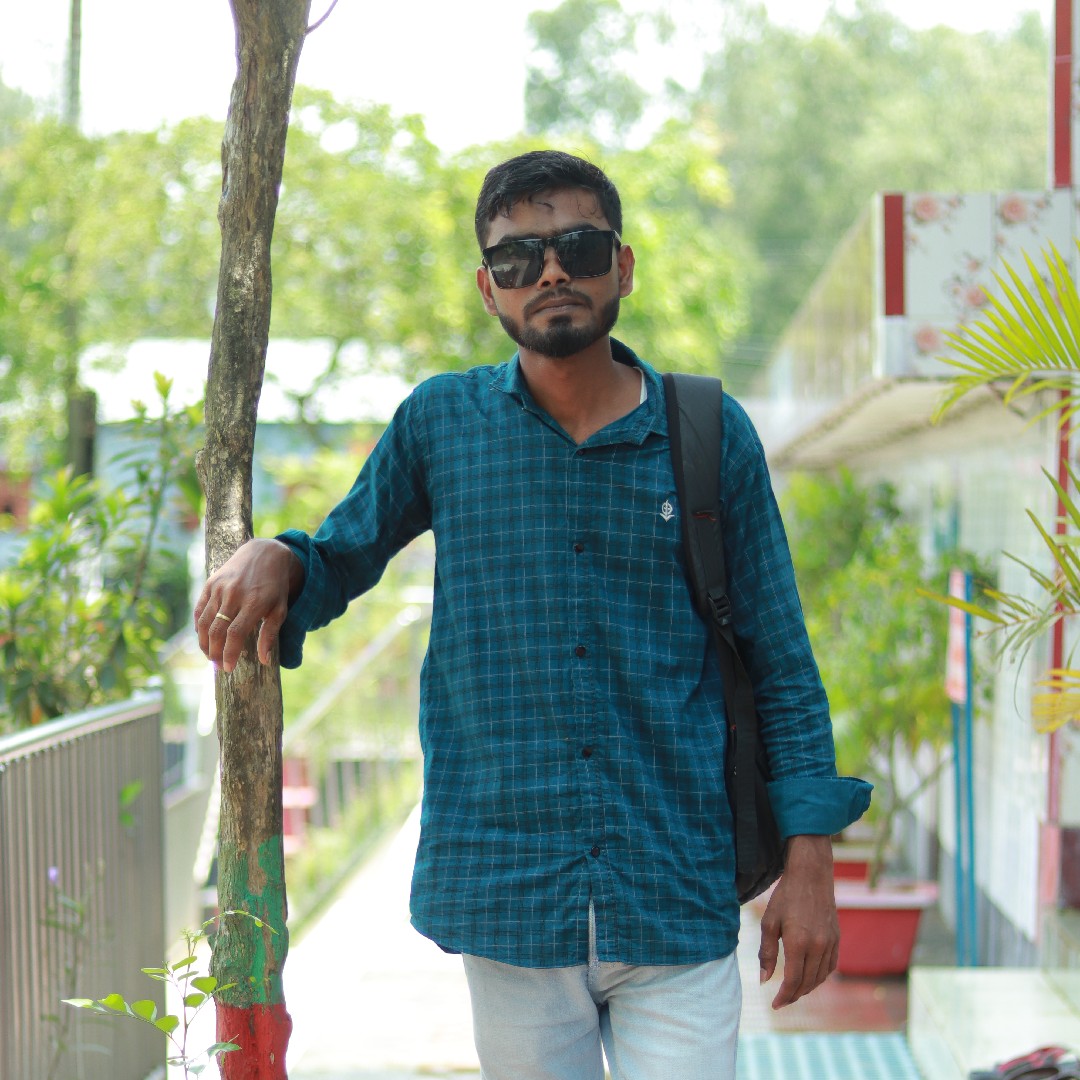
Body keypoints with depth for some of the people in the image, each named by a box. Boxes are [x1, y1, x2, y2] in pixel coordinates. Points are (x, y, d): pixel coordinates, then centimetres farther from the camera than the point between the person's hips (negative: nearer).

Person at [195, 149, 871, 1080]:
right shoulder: (441, 424, 4)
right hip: (505, 898, 1)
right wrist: (272, 558, -8)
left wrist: (809, 860, 2)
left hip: (677, 896, 0)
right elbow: (340, 560, 16)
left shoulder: (710, 435, 3)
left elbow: (779, 661, 7)